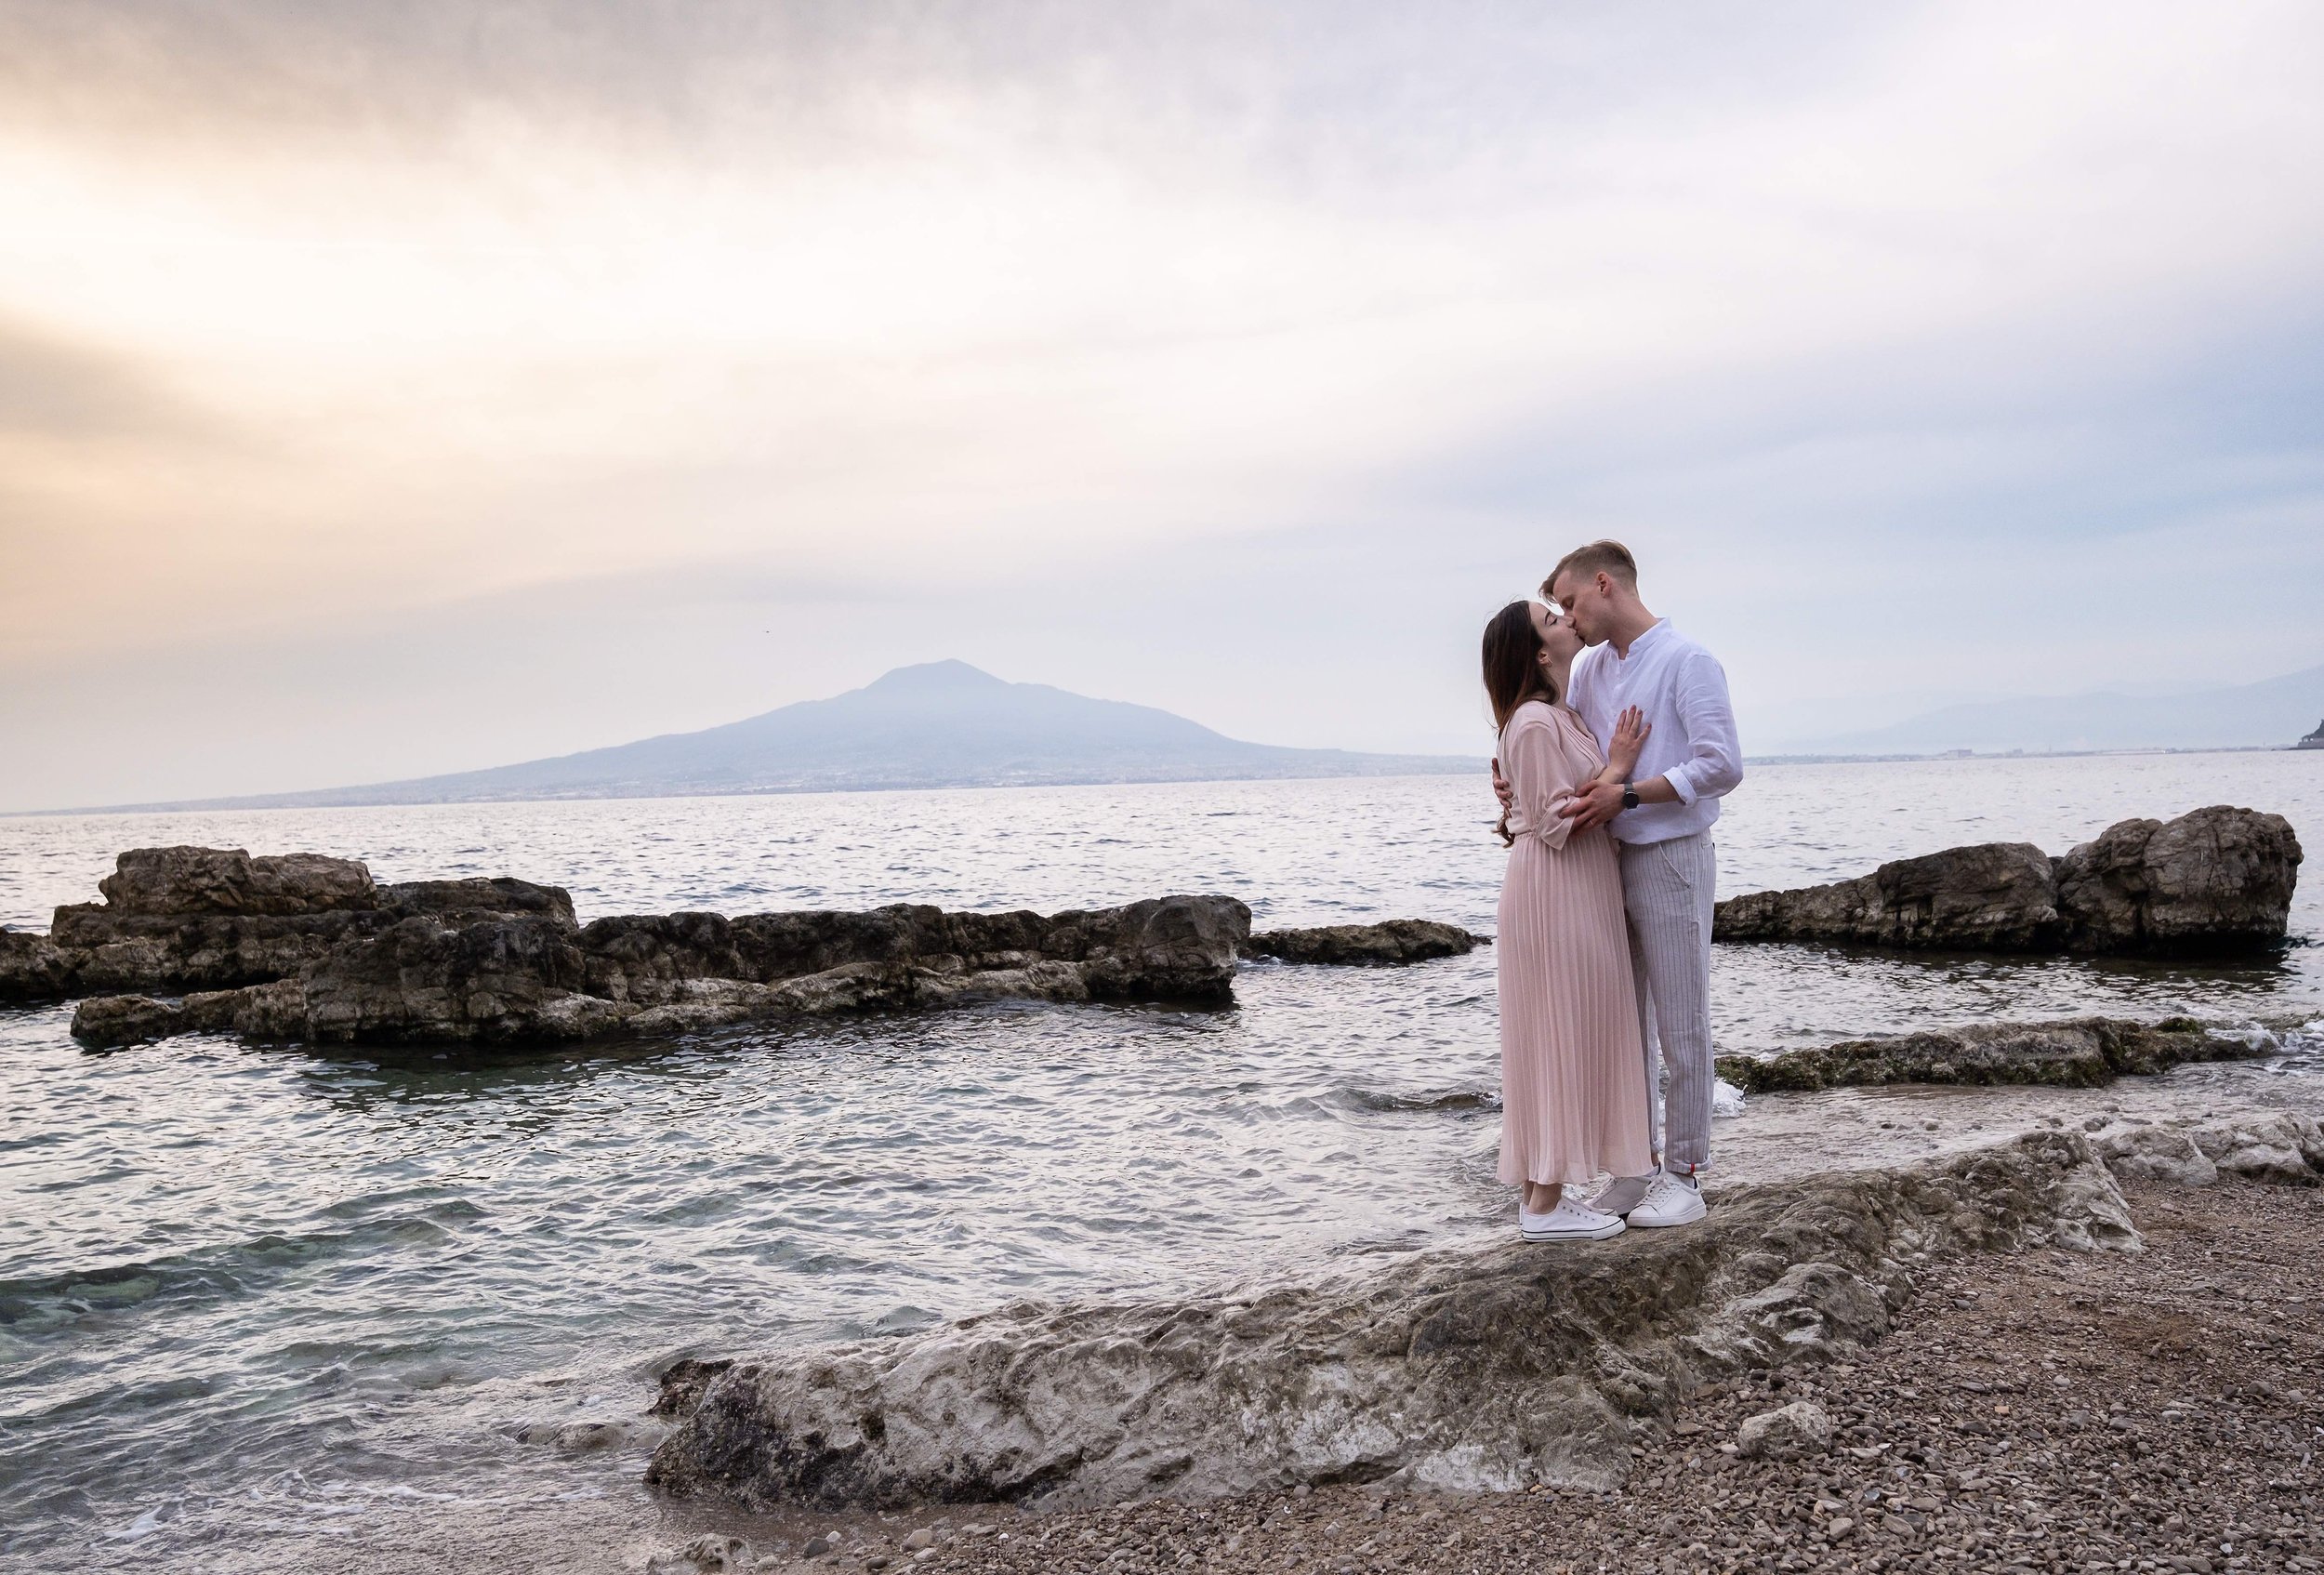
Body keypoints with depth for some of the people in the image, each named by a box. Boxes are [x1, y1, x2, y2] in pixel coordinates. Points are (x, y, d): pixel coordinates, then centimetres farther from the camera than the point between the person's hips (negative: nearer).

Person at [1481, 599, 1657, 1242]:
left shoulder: (1562, 714, 14)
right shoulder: (1535, 723, -17)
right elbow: (1558, 825, -21)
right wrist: (1616, 769, -15)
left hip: (1578, 894, 10)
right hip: (1554, 894, -10)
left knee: (1564, 1039, 12)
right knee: (1560, 1035, -5)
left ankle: (1542, 1186, 20)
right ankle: (1546, 1205, 2)